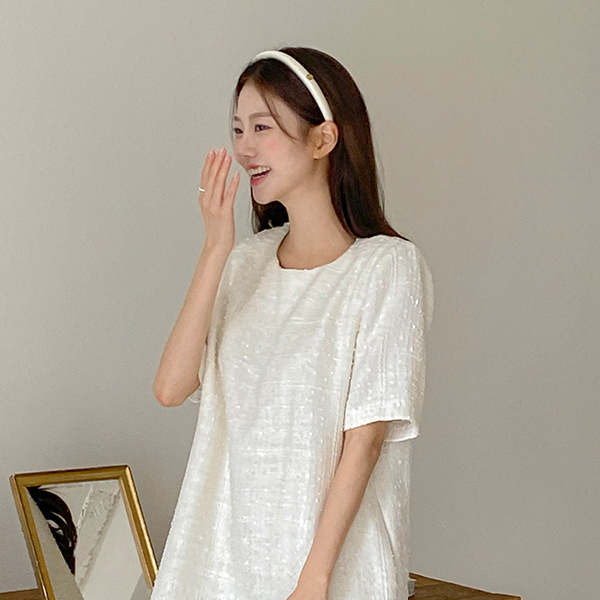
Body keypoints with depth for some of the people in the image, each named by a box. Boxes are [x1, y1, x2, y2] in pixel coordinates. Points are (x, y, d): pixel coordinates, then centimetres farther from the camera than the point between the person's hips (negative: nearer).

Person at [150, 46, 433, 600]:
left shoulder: (388, 267, -8)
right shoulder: (247, 260, 8)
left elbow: (364, 441, -13)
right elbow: (172, 387, -4)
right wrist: (216, 249, -7)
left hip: (334, 555, -4)